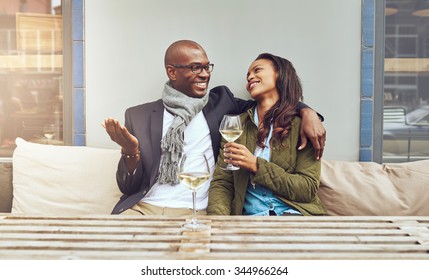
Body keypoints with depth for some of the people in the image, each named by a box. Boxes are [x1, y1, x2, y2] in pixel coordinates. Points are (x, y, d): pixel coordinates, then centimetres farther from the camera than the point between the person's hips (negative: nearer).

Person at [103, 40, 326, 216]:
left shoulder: (220, 102, 8)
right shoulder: (139, 115, 6)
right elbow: (128, 187, 6)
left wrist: (306, 111, -1)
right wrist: (130, 152, -15)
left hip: (194, 212, 0)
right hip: (142, 207, 1)